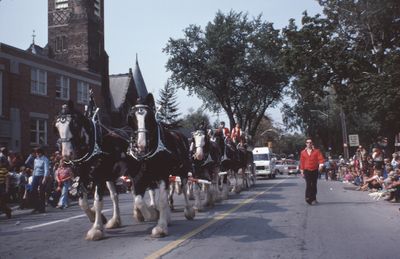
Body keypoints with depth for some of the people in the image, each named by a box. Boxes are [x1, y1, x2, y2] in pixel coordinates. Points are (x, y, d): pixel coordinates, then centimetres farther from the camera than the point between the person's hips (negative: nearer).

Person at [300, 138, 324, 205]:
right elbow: (302, 162, 8)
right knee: (308, 184, -11)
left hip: (315, 170, 1)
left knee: (314, 185, 6)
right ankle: (308, 198, -8)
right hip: (307, 171, -1)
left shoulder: (317, 151, 4)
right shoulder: (303, 152, 6)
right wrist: (302, 171, 5)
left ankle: (313, 199, 16)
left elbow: (320, 158, -5)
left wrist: (321, 165, -24)